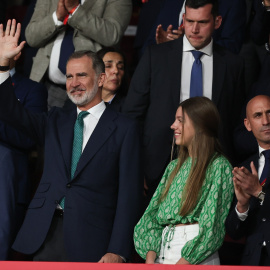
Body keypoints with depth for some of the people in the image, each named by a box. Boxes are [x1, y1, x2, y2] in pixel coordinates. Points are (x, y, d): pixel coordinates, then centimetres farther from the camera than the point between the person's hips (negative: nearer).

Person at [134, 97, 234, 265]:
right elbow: (153, 213, 11)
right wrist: (150, 259, -4)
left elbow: (212, 225, -9)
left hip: (197, 259, -6)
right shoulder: (174, 167, 17)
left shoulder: (219, 167, -2)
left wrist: (181, 263, -14)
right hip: (162, 254, 6)